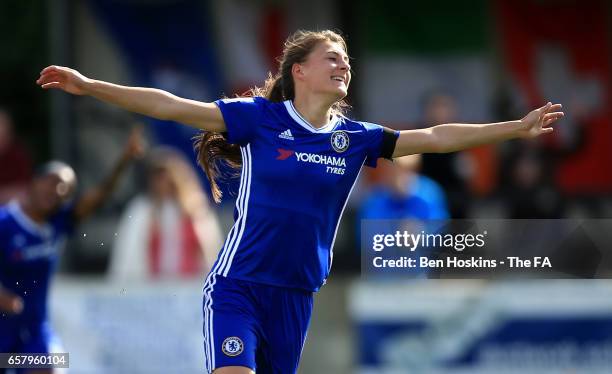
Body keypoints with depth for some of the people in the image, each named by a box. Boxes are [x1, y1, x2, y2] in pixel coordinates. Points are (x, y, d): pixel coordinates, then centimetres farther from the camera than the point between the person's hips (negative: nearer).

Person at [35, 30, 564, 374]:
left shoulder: (356, 139, 6)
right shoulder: (260, 118, -5)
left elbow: (433, 138, 8)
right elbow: (171, 107, -7)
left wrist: (518, 128, 6)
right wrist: (89, 86, -12)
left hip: (296, 297, 4)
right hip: (238, 287, -4)